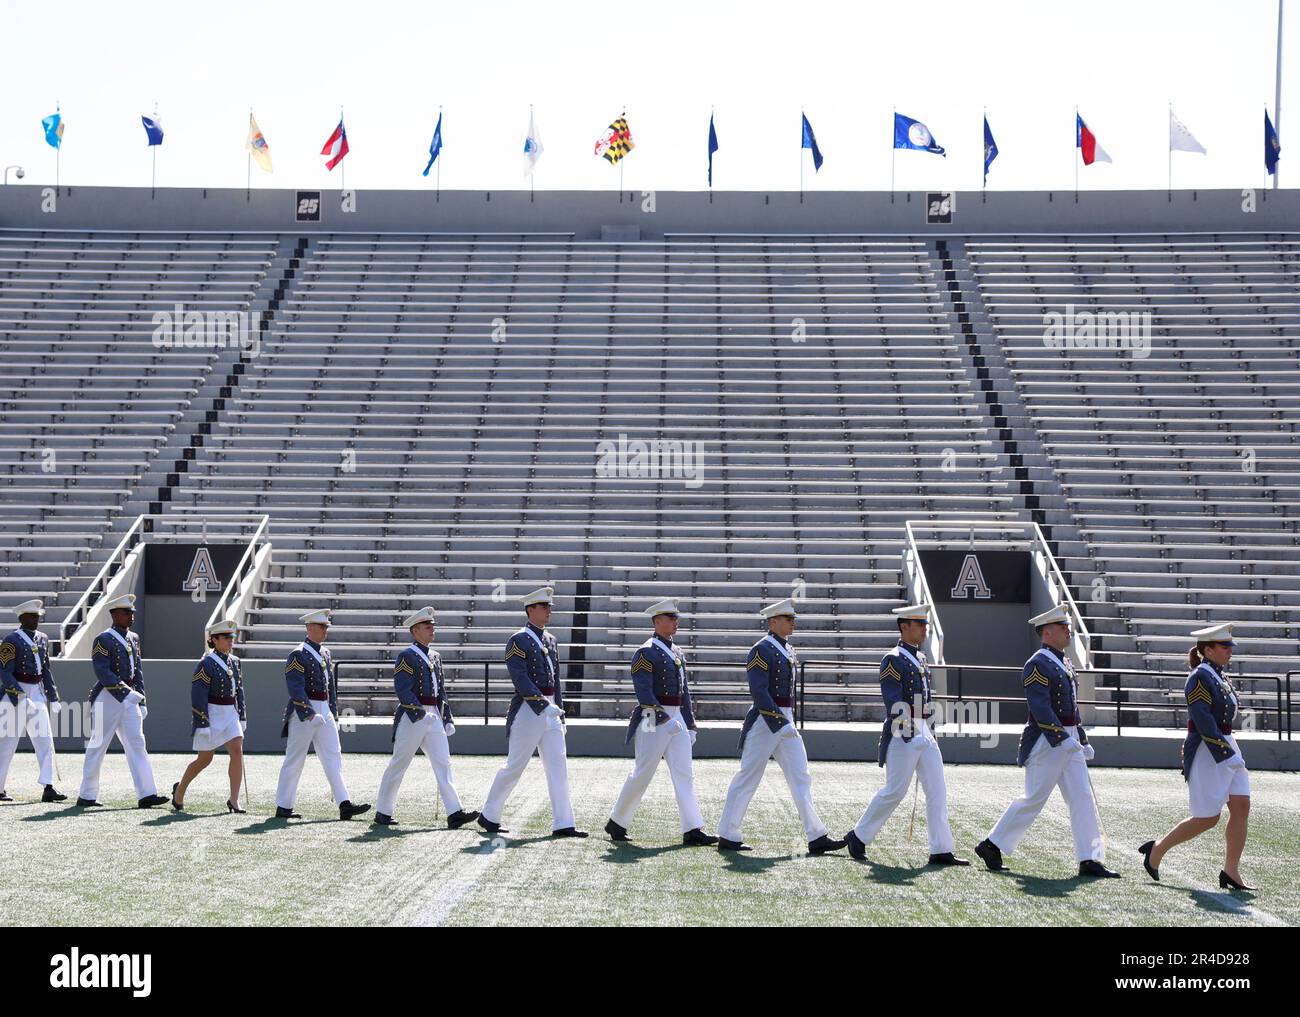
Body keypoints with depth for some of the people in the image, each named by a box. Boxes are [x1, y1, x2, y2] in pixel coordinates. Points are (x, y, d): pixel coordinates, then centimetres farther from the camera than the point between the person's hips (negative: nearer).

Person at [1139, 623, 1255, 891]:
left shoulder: (1220, 676, 14)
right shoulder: (1199, 678, -15)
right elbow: (1203, 721, -22)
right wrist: (1226, 755, -25)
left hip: (1227, 746, 9)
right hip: (1207, 751, -9)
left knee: (1241, 806, -2)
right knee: (1208, 818, -4)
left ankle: (1231, 873, 3)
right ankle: (1157, 849, 13)